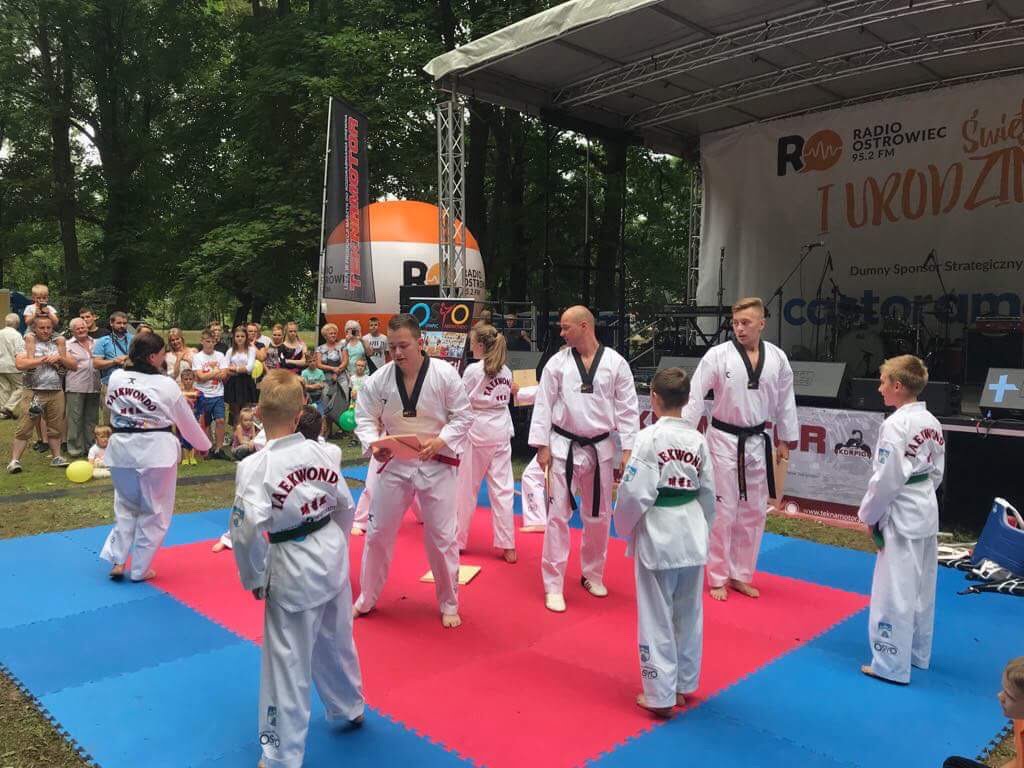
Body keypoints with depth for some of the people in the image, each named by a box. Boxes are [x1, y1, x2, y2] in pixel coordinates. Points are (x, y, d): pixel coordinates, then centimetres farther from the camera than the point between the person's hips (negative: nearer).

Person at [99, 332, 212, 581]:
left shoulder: (115, 378, 0)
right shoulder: (166, 385, -9)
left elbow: (111, 407, 15)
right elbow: (187, 421, 2)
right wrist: (204, 445, 18)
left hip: (121, 448, 4)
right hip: (155, 450, -4)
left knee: (126, 505, 24)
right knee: (153, 512, 10)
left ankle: (117, 560, 17)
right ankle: (139, 569, 17)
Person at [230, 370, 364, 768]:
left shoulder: (254, 466, -18)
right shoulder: (323, 452, -3)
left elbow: (248, 529, -23)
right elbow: (345, 507, 6)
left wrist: (254, 578, -7)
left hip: (293, 569, -6)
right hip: (333, 555, 6)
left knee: (288, 662, 8)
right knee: (336, 640, 27)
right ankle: (350, 707, 50)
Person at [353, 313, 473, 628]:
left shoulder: (445, 374, -14)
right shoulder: (379, 379, -8)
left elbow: (462, 417, -8)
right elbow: (365, 418, 0)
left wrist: (440, 441, -22)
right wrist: (373, 444, -20)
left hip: (436, 464, -2)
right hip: (393, 463, 3)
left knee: (442, 537, 5)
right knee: (378, 533, 12)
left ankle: (449, 604, 27)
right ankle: (366, 599, 33)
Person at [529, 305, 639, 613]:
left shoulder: (615, 363, -4)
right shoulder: (558, 362, -3)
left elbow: (627, 409, -2)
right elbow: (543, 405, -2)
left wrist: (629, 450, -5)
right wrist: (542, 446, -6)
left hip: (599, 448, 1)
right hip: (563, 447, -1)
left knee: (599, 515, 12)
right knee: (558, 515, 0)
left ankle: (593, 574, 33)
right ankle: (553, 585, 10)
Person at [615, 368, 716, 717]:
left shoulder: (649, 437, -15)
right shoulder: (697, 439, 1)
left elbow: (634, 492, -16)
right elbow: (708, 493, 8)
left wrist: (625, 528, 1)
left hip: (657, 535, -5)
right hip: (692, 535, 6)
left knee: (657, 617, 7)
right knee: (688, 615, 17)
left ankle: (660, 695, 16)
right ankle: (684, 685, 33)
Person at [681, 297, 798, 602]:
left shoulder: (777, 357, -1)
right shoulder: (718, 355, -12)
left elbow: (785, 402, 9)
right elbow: (695, 396, -13)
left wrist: (786, 441, 13)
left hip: (757, 442, 4)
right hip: (724, 441, -4)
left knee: (753, 513, 12)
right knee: (722, 511, 3)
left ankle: (740, 575, 28)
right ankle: (717, 578, 19)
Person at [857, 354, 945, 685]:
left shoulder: (895, 425, -21)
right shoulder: (931, 422, 6)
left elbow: (885, 479, -19)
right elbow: (937, 471, 13)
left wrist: (868, 514, -7)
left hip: (901, 515, -9)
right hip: (927, 509, 9)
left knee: (895, 591, 0)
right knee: (922, 588, 19)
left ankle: (892, 665, 9)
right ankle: (917, 653, 34)